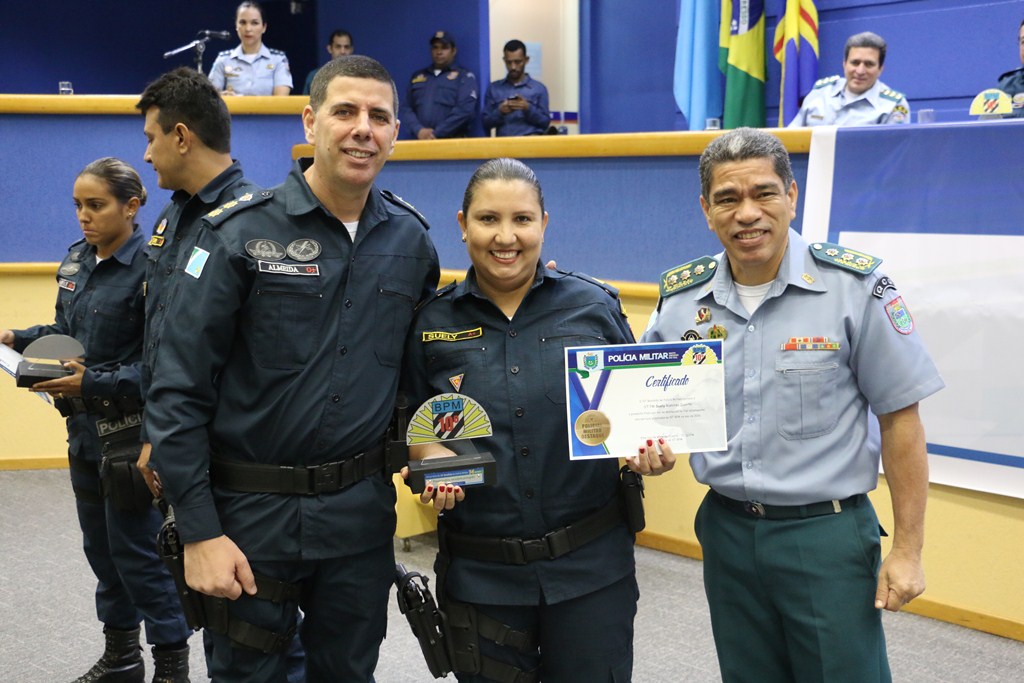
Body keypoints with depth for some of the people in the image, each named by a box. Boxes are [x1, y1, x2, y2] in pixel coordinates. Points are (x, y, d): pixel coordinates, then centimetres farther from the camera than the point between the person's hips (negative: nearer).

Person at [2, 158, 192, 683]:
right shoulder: (76, 259, 6)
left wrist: (95, 383, -28)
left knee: (137, 549, 1)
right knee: (100, 544, 17)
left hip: (131, 430, -8)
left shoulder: (150, 266, -18)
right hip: (85, 425, 8)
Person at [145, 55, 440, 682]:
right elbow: (179, 391, -11)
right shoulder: (241, 234, -10)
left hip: (362, 511, 3)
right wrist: (199, 533, -13)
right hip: (253, 512, -3)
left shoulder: (412, 240, 2)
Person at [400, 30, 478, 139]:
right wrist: (419, 130, -7)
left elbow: (465, 110, -6)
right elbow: (406, 108, 14)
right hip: (420, 142, 4)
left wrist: (436, 134, -12)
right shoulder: (417, 77, 22)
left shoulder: (464, 76, 8)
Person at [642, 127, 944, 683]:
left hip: (827, 531, -4)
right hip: (727, 529, 4)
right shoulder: (681, 299, -1)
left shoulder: (855, 287, -12)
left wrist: (907, 549, -7)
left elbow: (900, 419, -7)